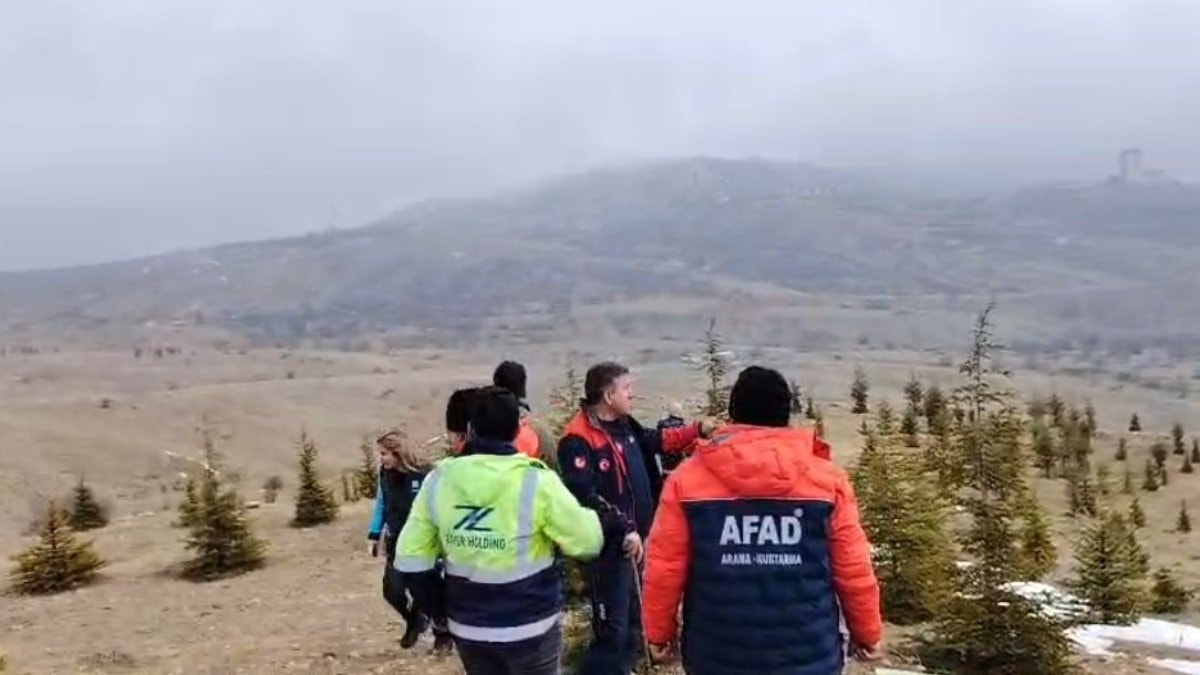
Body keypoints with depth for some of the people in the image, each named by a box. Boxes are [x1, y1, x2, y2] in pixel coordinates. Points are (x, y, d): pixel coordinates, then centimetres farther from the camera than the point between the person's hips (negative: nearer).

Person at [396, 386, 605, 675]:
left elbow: (411, 559, -2)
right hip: (530, 625, -3)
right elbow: (588, 542, -13)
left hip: (467, 627, 4)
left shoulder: (438, 480, -6)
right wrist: (590, 515, 8)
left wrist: (441, 606, 10)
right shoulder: (536, 481, -19)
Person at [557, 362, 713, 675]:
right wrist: (623, 530, -28)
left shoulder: (624, 425, 8)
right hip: (608, 546, -9)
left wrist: (699, 431, 20)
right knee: (612, 628, -5)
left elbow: (656, 441, 26)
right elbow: (585, 497, -26)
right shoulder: (578, 439, -20)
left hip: (635, 540, 9)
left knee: (632, 619, 21)